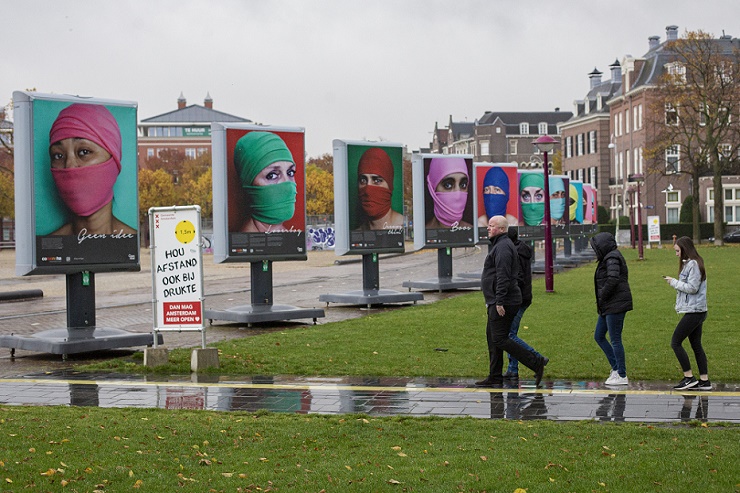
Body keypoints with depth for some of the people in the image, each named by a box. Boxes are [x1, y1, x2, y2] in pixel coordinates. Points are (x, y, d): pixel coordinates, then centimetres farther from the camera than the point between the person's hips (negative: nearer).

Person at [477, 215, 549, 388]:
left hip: (503, 303, -11)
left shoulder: (503, 247, -14)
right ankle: (495, 377, 15)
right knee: (492, 338, 11)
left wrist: (499, 301, -26)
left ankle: (536, 362, -9)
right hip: (497, 302, 11)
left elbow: (503, 276, -23)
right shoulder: (499, 245, 20)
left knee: (499, 339, -11)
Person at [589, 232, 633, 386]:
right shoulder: (609, 258, 18)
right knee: (599, 336, 14)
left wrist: (602, 297, -16)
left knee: (615, 340, -5)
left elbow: (613, 279, -27)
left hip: (615, 305, -11)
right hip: (608, 306, 11)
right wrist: (601, 302, 12)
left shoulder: (612, 258, -13)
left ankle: (622, 376, 3)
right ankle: (616, 367, 17)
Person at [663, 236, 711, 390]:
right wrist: (675, 282, 5)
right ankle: (704, 381, 12)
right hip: (696, 311, 10)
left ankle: (689, 378, -5)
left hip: (693, 312, -10)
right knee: (696, 345, 11)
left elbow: (692, 287, -20)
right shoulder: (689, 263, 16)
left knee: (675, 342, -7)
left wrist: (674, 282, -11)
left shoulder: (693, 264, -15)